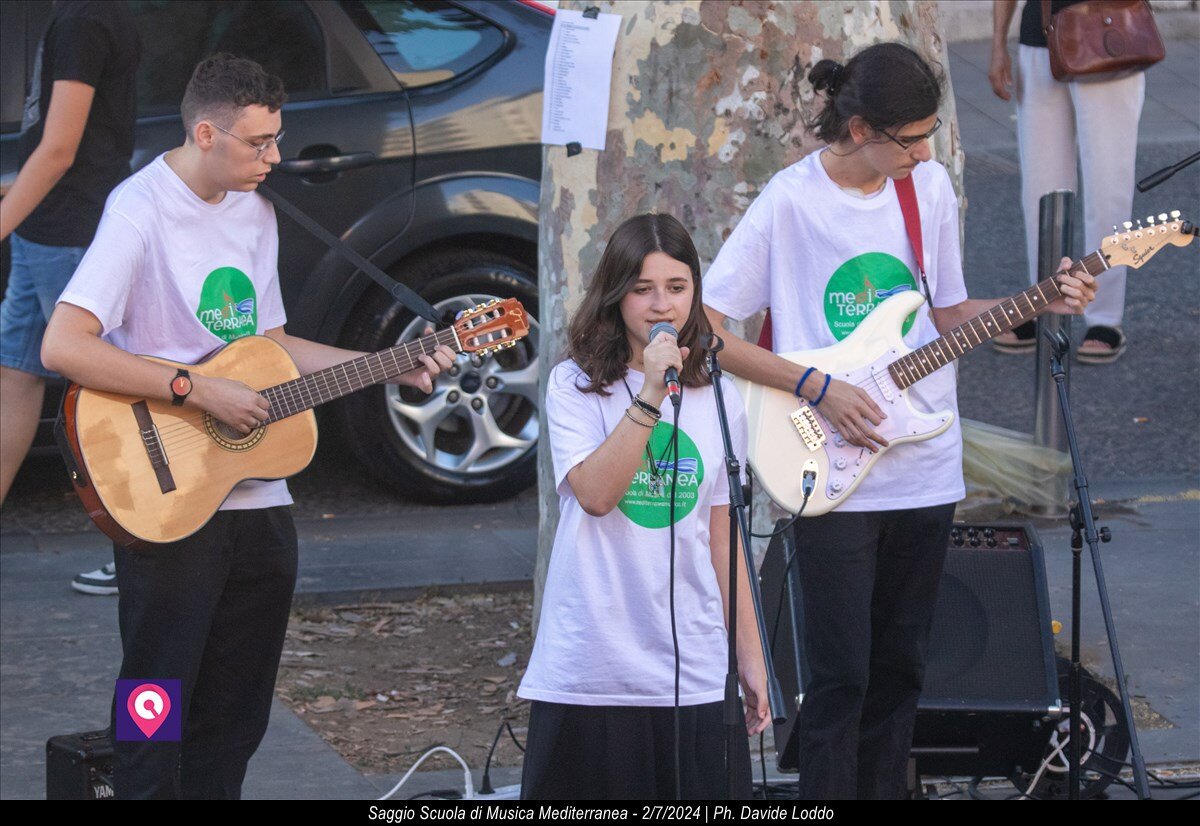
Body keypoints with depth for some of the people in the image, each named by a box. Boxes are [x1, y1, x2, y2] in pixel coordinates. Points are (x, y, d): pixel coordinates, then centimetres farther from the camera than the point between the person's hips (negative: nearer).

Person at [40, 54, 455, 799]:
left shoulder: (255, 213, 11)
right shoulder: (143, 210, -15)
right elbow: (63, 347, -24)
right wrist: (199, 392, -23)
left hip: (258, 504, 8)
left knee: (235, 720, 12)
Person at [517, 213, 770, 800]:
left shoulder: (718, 399, 10)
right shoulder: (576, 385, 0)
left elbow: (722, 535, 14)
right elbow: (594, 493, -16)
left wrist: (750, 654, 12)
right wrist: (650, 396, -20)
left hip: (692, 672, 3)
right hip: (588, 666, -3)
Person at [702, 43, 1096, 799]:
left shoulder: (930, 186, 4)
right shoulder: (790, 203, -13)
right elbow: (705, 327, -11)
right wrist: (818, 387, -16)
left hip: (924, 468, 5)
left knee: (900, 667, 12)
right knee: (841, 676, -4)